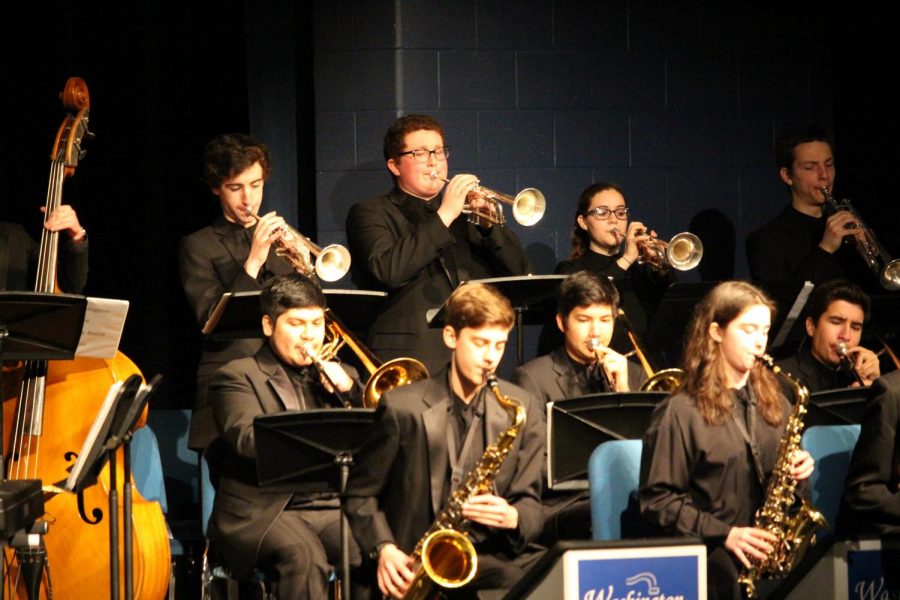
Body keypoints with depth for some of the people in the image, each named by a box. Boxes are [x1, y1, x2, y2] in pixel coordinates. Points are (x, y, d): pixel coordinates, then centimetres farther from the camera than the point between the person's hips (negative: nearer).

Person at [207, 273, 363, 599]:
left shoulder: (340, 376, 23)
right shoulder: (237, 376, 6)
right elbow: (249, 441, -12)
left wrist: (348, 390, -1)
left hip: (335, 508, 4)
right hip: (265, 511, -4)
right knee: (305, 555, -35)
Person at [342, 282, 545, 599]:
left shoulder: (522, 408, 9)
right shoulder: (402, 406, 1)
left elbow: (530, 504, 11)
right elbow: (360, 494, 8)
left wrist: (511, 518, -13)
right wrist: (383, 549, -10)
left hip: (493, 556, 4)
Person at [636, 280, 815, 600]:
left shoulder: (773, 401, 16)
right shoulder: (680, 411, -1)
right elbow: (656, 500, -4)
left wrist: (799, 470, 2)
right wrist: (723, 533, -12)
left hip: (774, 547, 4)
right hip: (712, 554, -4)